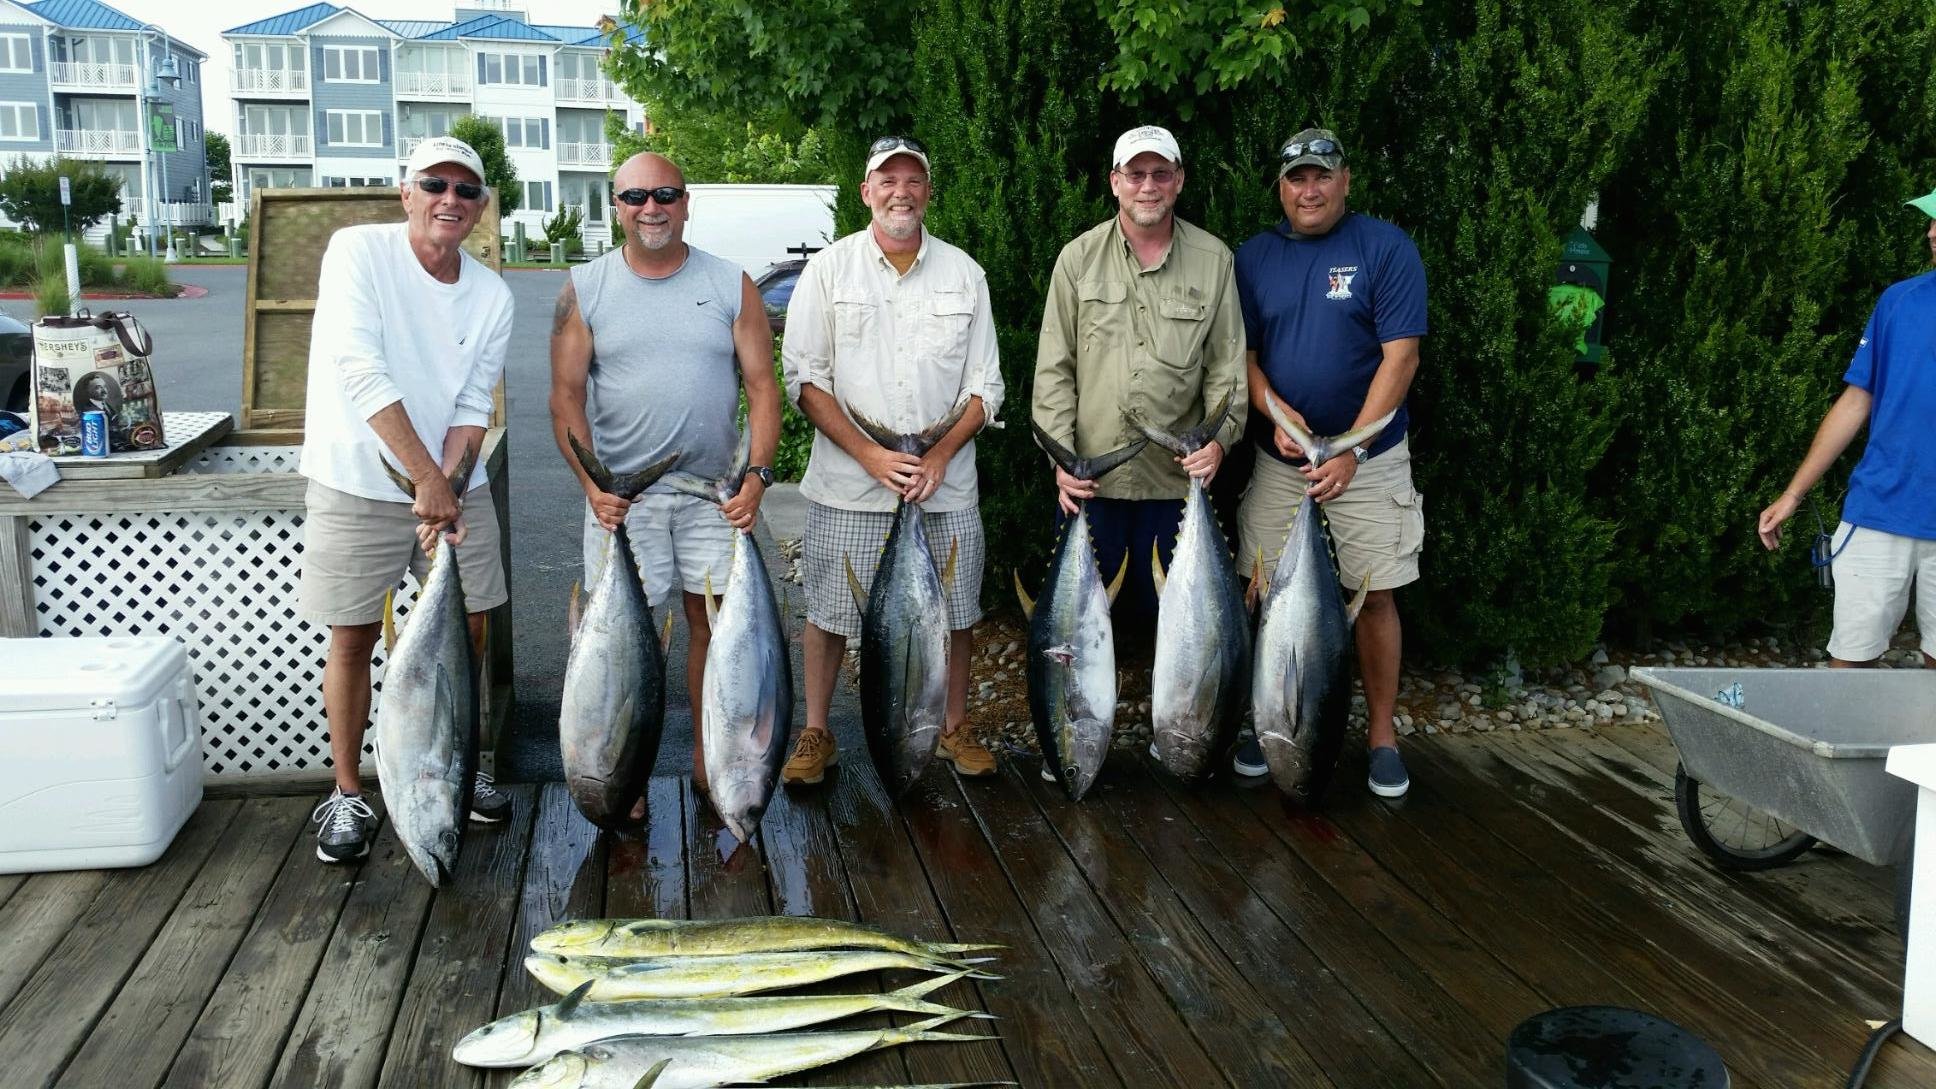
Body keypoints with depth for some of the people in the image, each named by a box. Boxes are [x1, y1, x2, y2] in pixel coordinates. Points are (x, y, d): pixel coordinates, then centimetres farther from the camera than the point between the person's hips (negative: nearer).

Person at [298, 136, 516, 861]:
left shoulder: (492, 296, -1)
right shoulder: (358, 251, -13)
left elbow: (473, 407, -2)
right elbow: (361, 373, -23)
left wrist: (446, 486, -19)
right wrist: (426, 478, -27)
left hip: (454, 486, 4)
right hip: (356, 487, -4)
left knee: (467, 627, 9)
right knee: (352, 638, 3)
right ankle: (346, 795, 17)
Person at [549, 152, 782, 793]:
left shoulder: (730, 285, 3)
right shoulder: (585, 289, 3)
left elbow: (761, 386, 1)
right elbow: (567, 393, 1)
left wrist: (757, 474, -12)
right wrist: (592, 484, -11)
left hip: (715, 492, 1)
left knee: (714, 620, 6)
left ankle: (708, 755, 20)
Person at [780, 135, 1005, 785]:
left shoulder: (963, 273, 6)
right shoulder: (829, 269, 2)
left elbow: (985, 386, 7)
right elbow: (804, 378, -3)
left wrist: (941, 455, -9)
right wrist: (868, 454, -13)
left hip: (945, 484, 2)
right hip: (847, 485, -1)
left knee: (956, 610, 8)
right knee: (829, 610, 5)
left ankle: (954, 728, 26)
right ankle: (816, 733, 21)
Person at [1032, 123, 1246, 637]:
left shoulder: (1214, 260, 4)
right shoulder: (1078, 258, 3)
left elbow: (1227, 364, 5)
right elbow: (1053, 368, 2)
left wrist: (1219, 437, -10)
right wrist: (1061, 455, -7)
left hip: (1176, 478, 0)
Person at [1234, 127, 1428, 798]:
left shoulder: (1386, 249, -5)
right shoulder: (1254, 257, 6)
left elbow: (1400, 356, -10)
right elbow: (1243, 353, 6)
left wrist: (1351, 449, -17)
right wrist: (1276, 412, -14)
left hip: (1368, 458, -3)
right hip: (1279, 458, 3)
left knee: (1374, 594, 0)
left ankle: (1382, 734, 13)